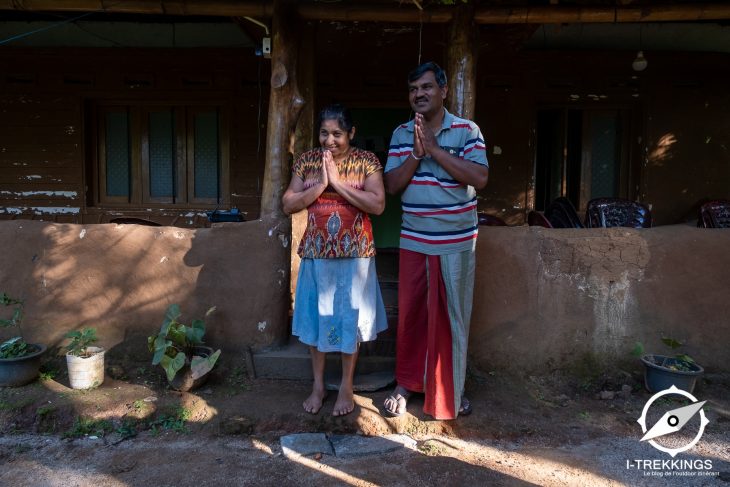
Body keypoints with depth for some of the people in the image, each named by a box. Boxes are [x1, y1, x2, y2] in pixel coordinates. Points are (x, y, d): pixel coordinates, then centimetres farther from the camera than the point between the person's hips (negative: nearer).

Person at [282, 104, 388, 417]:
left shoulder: (366, 161, -3)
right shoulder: (306, 161, 3)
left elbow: (378, 205, -15)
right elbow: (288, 205, -2)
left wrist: (338, 183, -18)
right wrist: (320, 185, -14)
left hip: (354, 254, -2)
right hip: (315, 253, 2)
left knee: (350, 317, 8)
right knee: (315, 317, 11)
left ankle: (346, 387, 24)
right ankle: (318, 385, 28)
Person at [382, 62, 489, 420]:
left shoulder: (466, 130, -3)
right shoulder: (401, 134, 6)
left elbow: (480, 178, -16)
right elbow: (392, 185, 0)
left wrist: (435, 149, -17)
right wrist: (417, 152, -14)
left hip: (456, 242, -2)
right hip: (413, 242, 2)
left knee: (451, 317, 7)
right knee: (410, 314, 10)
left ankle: (450, 390, 25)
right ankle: (406, 384, 27)